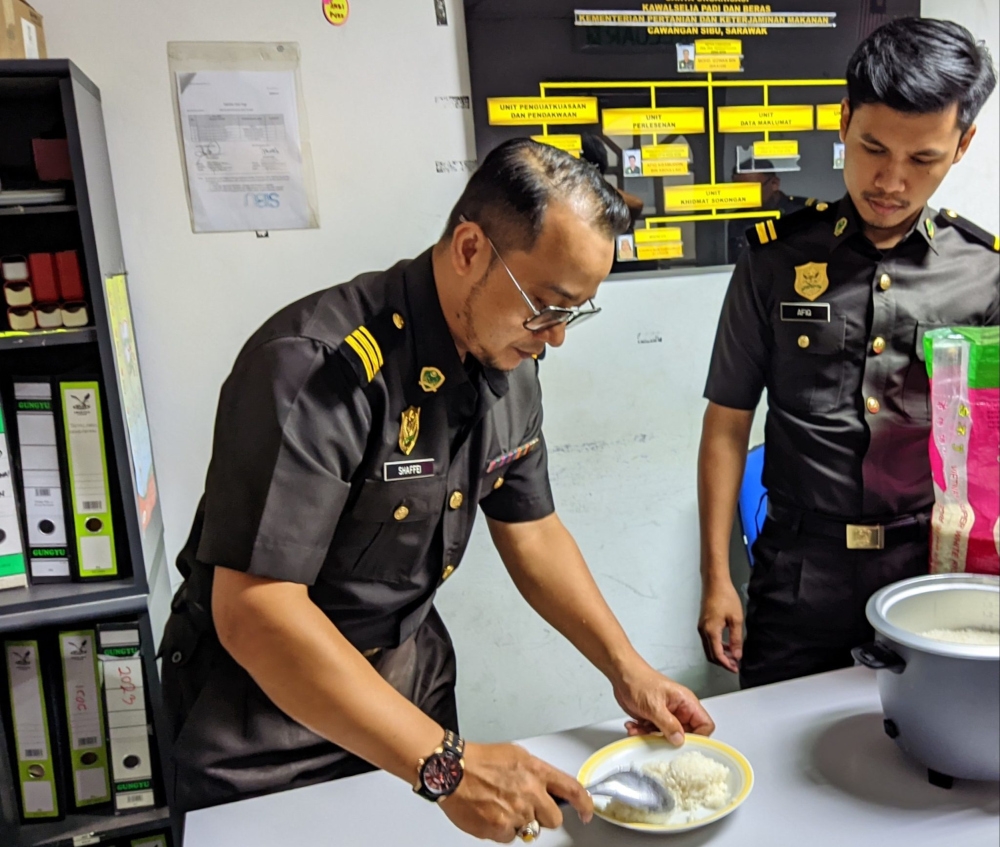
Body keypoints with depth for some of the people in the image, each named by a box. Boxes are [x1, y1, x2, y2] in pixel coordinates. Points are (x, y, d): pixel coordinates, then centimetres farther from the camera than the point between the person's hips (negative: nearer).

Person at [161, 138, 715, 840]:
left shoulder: (510, 365, -5)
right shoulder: (319, 366, -30)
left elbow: (532, 533, 4)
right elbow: (254, 612, -33)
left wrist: (627, 670, -5)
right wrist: (446, 765, -35)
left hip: (410, 679, 7)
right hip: (270, 711, -6)